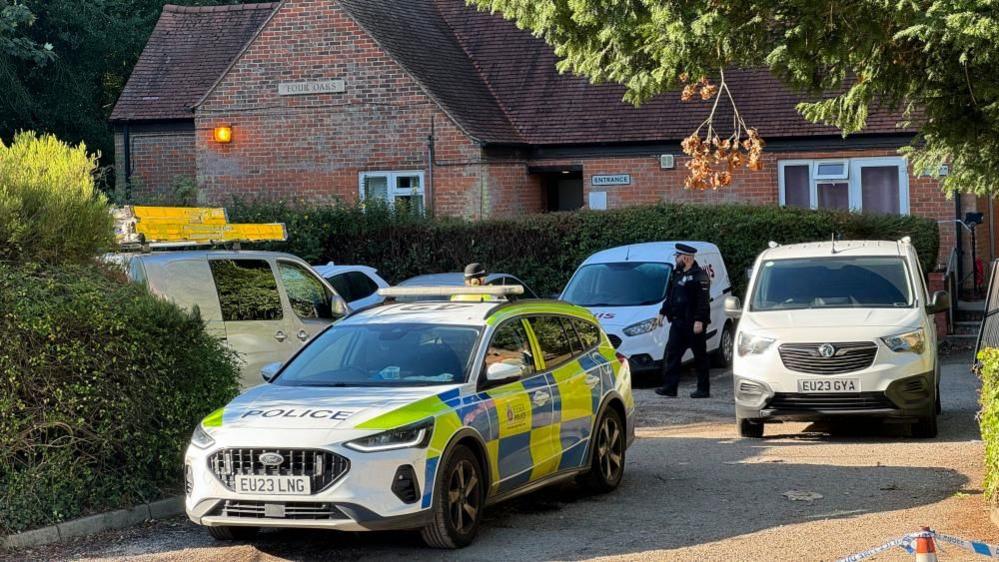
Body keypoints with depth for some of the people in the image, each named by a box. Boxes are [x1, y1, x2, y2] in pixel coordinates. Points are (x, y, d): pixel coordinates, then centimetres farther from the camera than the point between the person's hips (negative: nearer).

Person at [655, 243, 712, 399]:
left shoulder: (699, 276, -12)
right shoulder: (677, 274, 16)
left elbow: (703, 301, -18)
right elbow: (670, 297, 25)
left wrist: (699, 321, -23)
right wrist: (663, 312, 19)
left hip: (694, 324, -8)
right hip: (678, 323, 8)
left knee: (700, 357, 2)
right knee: (671, 355, 1)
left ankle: (703, 389, 8)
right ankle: (669, 387, 1)